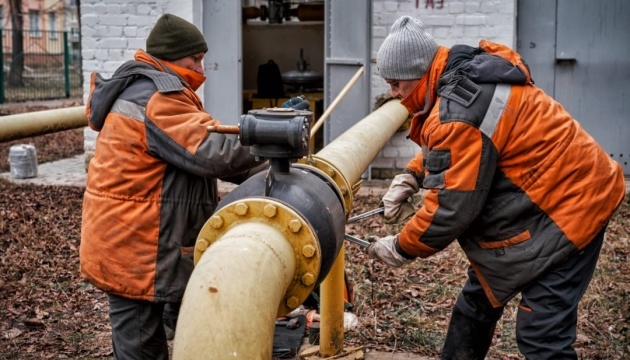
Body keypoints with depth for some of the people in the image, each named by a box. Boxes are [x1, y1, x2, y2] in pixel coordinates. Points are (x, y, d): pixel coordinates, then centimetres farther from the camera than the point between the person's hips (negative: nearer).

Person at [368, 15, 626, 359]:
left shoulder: (459, 114, -29)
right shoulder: (463, 76, 3)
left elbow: (451, 208, -25)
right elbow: (447, 149, 18)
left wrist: (401, 248, -10)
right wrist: (411, 176, 0)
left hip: (566, 206, -11)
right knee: (477, 298, 19)